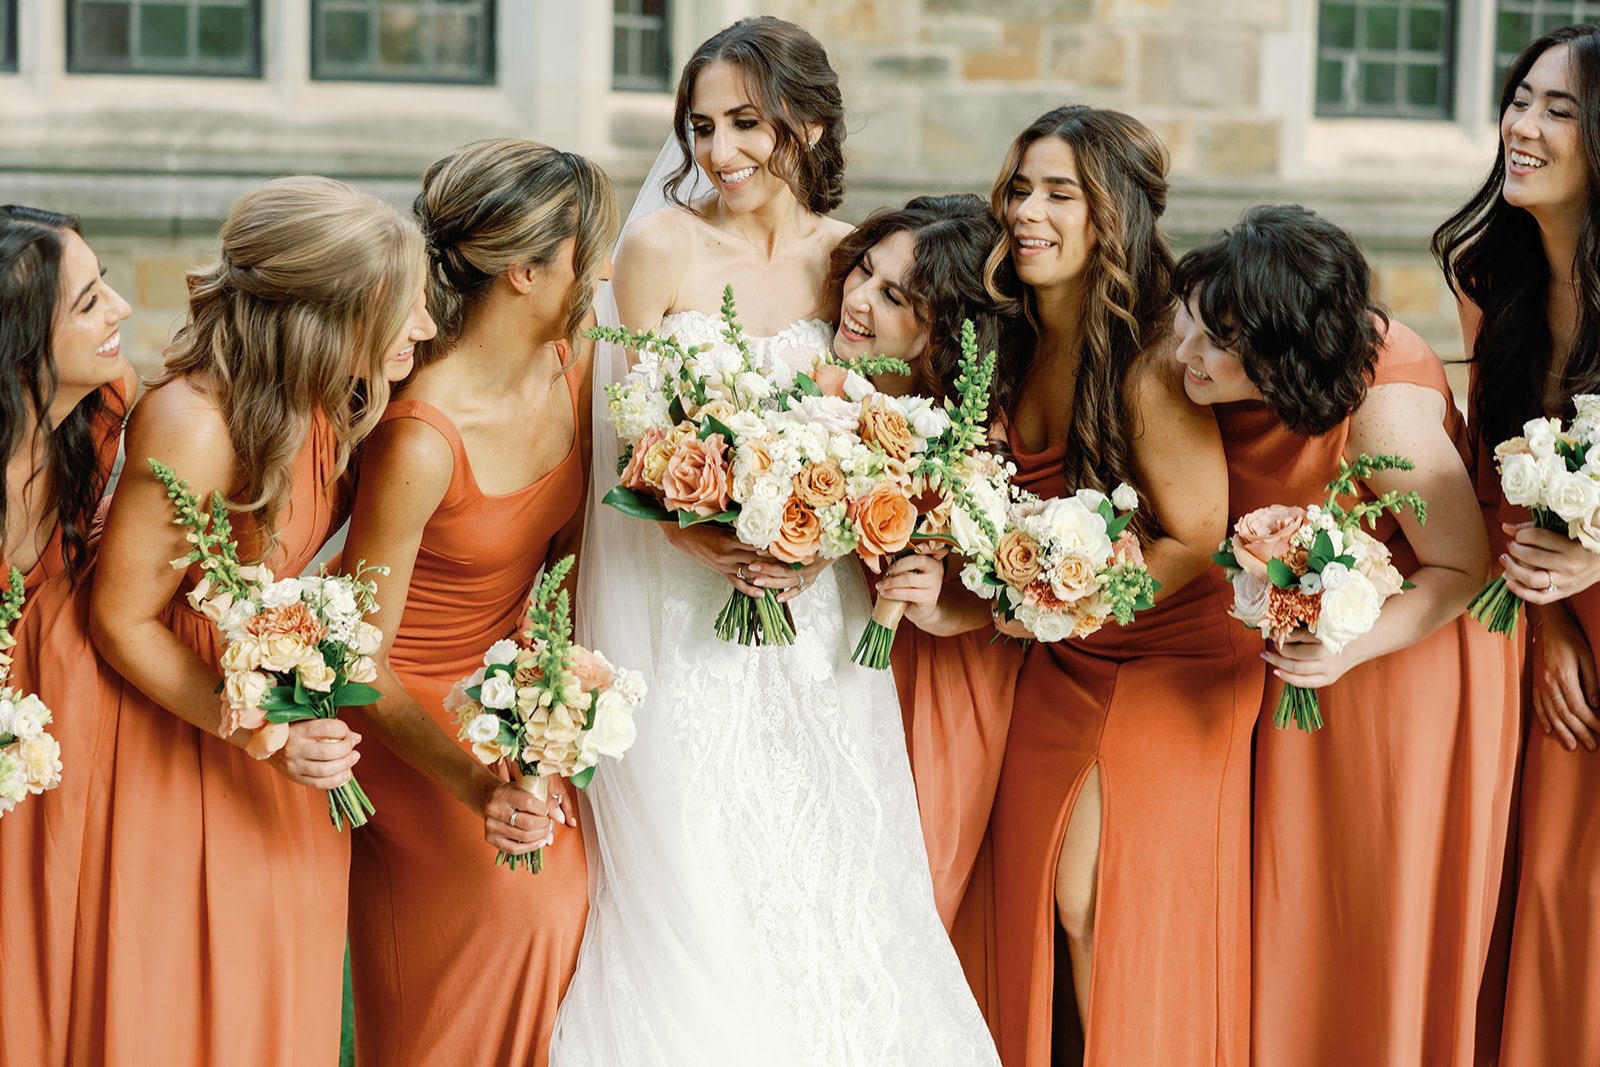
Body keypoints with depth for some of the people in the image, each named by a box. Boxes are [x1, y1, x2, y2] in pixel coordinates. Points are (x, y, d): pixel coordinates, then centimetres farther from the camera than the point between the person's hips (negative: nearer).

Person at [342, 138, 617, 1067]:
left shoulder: (575, 364, -8)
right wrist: (474, 787, -33)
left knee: (569, 895, 3)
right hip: (415, 720, -7)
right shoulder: (422, 441, -31)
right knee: (509, 909, -7)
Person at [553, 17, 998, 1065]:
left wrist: (824, 546, -13)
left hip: (813, 610, 2)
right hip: (680, 606, -2)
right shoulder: (662, 247, -4)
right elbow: (631, 439, -3)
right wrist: (698, 539, -19)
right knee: (693, 887, -3)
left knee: (831, 873, 3)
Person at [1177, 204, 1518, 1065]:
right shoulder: (1231, 380, -15)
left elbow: (1462, 569, -23)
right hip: (1303, 641, 6)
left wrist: (1353, 647, -36)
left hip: (1410, 647, -6)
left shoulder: (1384, 410, -33)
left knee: (1389, 912, 5)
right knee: (1295, 900, 11)